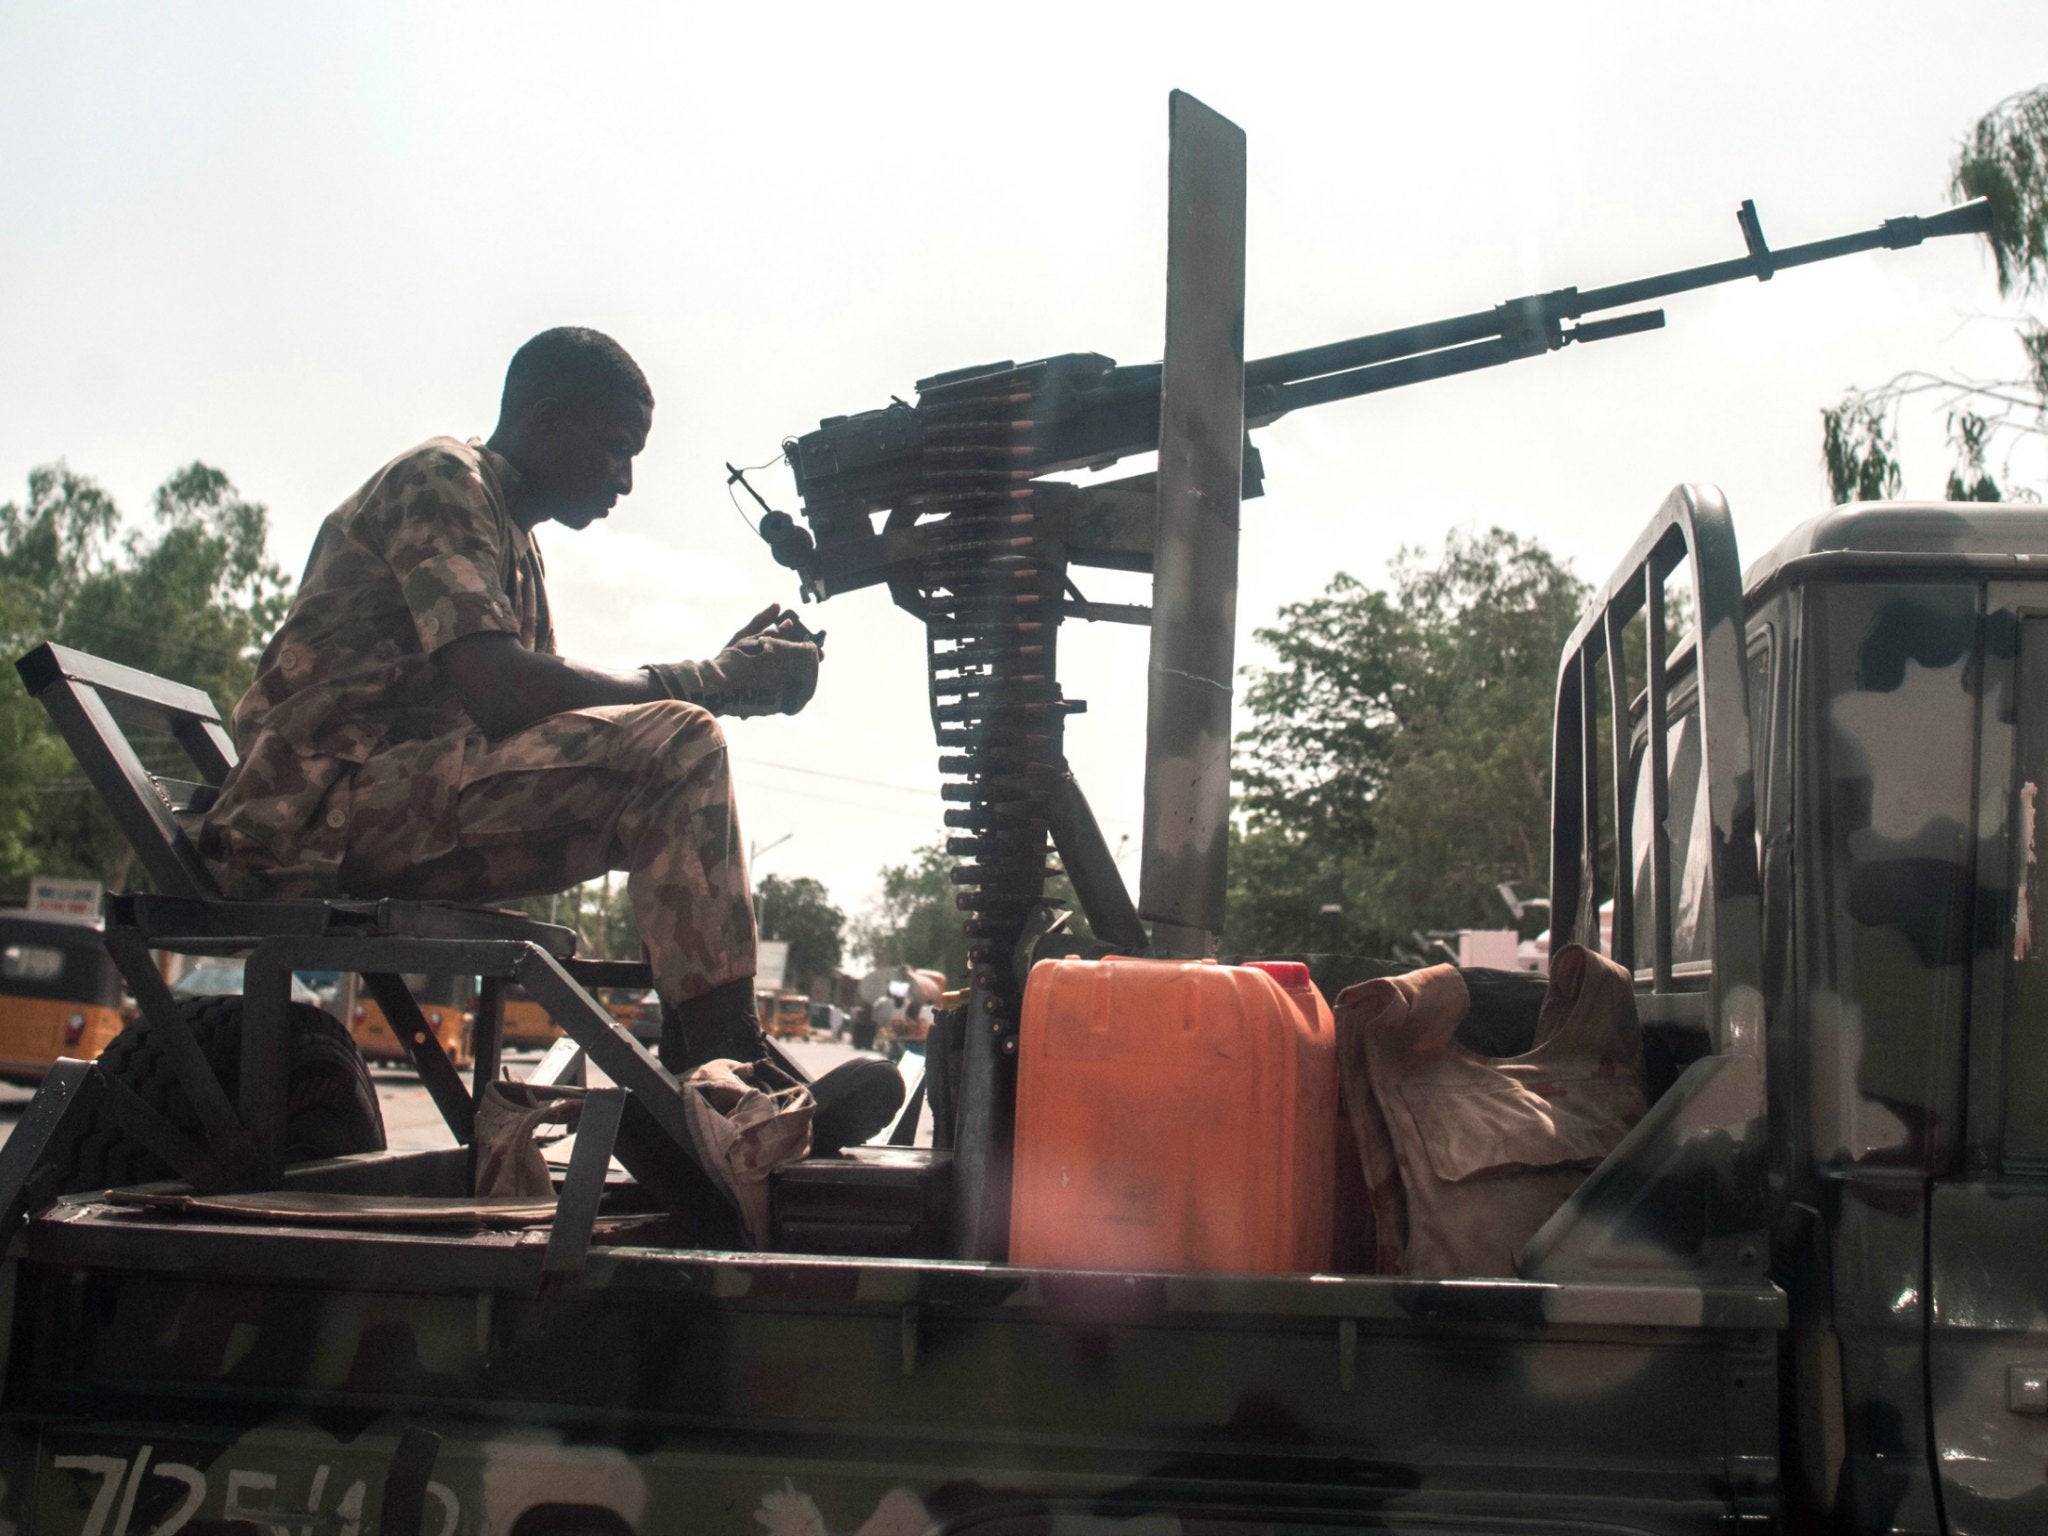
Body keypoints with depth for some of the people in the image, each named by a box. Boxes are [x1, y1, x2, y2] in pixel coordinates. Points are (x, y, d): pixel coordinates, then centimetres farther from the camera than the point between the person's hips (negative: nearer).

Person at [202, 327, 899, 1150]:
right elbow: (501, 695, -22)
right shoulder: (440, 480, -7)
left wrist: (724, 673, 5)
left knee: (667, 794, 7)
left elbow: (554, 714, 15)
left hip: (388, 817, 10)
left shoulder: (513, 539, 24)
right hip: (322, 809, -10)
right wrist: (714, 681, -14)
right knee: (676, 751, -22)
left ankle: (694, 1072, -5)